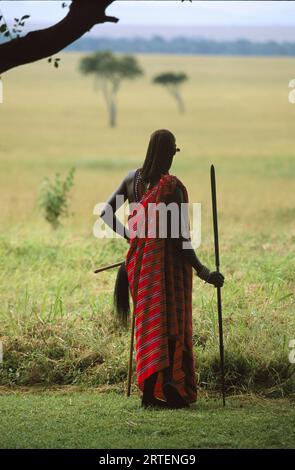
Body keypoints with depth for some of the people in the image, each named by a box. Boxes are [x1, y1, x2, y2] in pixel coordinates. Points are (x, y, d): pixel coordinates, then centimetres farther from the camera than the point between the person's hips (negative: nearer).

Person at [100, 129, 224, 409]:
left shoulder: (133, 179, 1)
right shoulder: (172, 188, -17)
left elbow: (105, 213, 6)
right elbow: (179, 236, -19)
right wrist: (203, 272, -15)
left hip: (140, 262, 5)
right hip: (169, 261, -5)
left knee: (148, 323, 12)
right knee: (171, 325, 1)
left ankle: (150, 391, 11)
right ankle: (171, 392, -5)